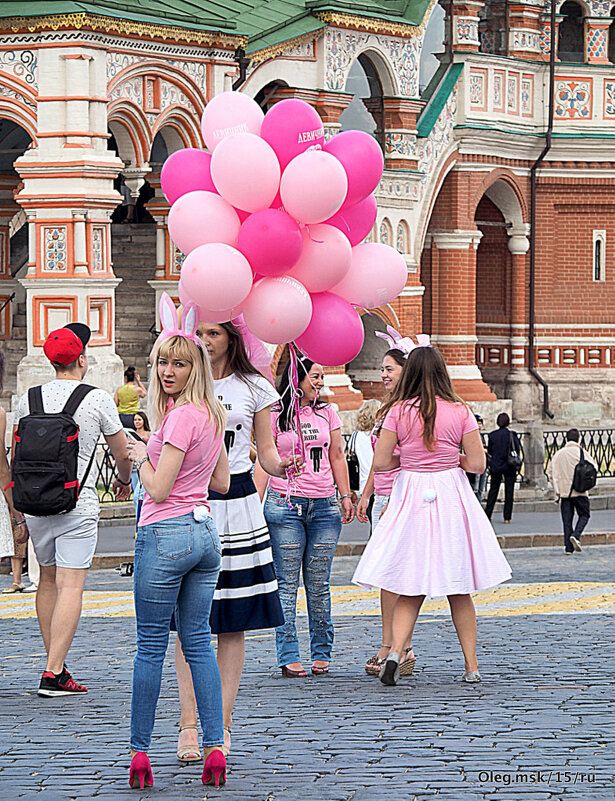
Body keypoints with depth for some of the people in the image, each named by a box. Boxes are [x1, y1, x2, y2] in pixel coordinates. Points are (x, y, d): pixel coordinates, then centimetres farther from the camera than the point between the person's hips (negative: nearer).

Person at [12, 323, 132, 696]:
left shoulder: (29, 399, 6)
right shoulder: (97, 399, -5)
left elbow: (15, 457, 14)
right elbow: (123, 454, 4)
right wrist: (124, 480, 27)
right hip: (78, 502, -5)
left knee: (48, 580, 17)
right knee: (71, 586, -6)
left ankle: (55, 663, 18)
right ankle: (54, 672, -13)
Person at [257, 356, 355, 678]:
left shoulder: (326, 413, 13)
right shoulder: (276, 416, 1)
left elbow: (337, 456, 17)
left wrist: (346, 496, 11)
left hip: (324, 506, 3)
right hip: (286, 505, -3)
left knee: (319, 583, 5)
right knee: (287, 583, -5)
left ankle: (321, 652, 11)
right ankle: (289, 656, -5)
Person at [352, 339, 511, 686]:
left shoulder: (399, 411, -5)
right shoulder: (460, 411, -4)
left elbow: (381, 462, -5)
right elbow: (477, 463, -4)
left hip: (411, 500, 0)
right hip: (451, 498, 0)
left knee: (411, 590, 5)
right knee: (459, 591, 11)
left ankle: (396, 651, -17)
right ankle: (472, 666, 11)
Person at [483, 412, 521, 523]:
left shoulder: (492, 435, -3)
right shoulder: (512, 435, -9)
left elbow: (489, 451, 3)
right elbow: (518, 449, -7)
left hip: (495, 466, 2)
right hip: (509, 467, -2)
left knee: (493, 490, 13)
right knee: (509, 492, 4)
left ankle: (487, 514, 9)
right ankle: (507, 517, 2)